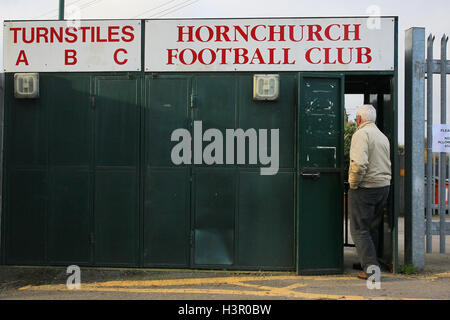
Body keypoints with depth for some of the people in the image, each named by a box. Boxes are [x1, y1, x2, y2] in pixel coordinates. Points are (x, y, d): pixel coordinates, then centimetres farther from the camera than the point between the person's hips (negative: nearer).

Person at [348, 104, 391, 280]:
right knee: (372, 228, 18)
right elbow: (387, 164, 17)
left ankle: (370, 267, -7)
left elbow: (359, 163, -25)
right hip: (384, 186, 8)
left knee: (359, 230, -2)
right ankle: (371, 262, 26)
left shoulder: (361, 134, -12)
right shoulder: (383, 136, 16)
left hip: (365, 188, -8)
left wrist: (353, 184, -13)